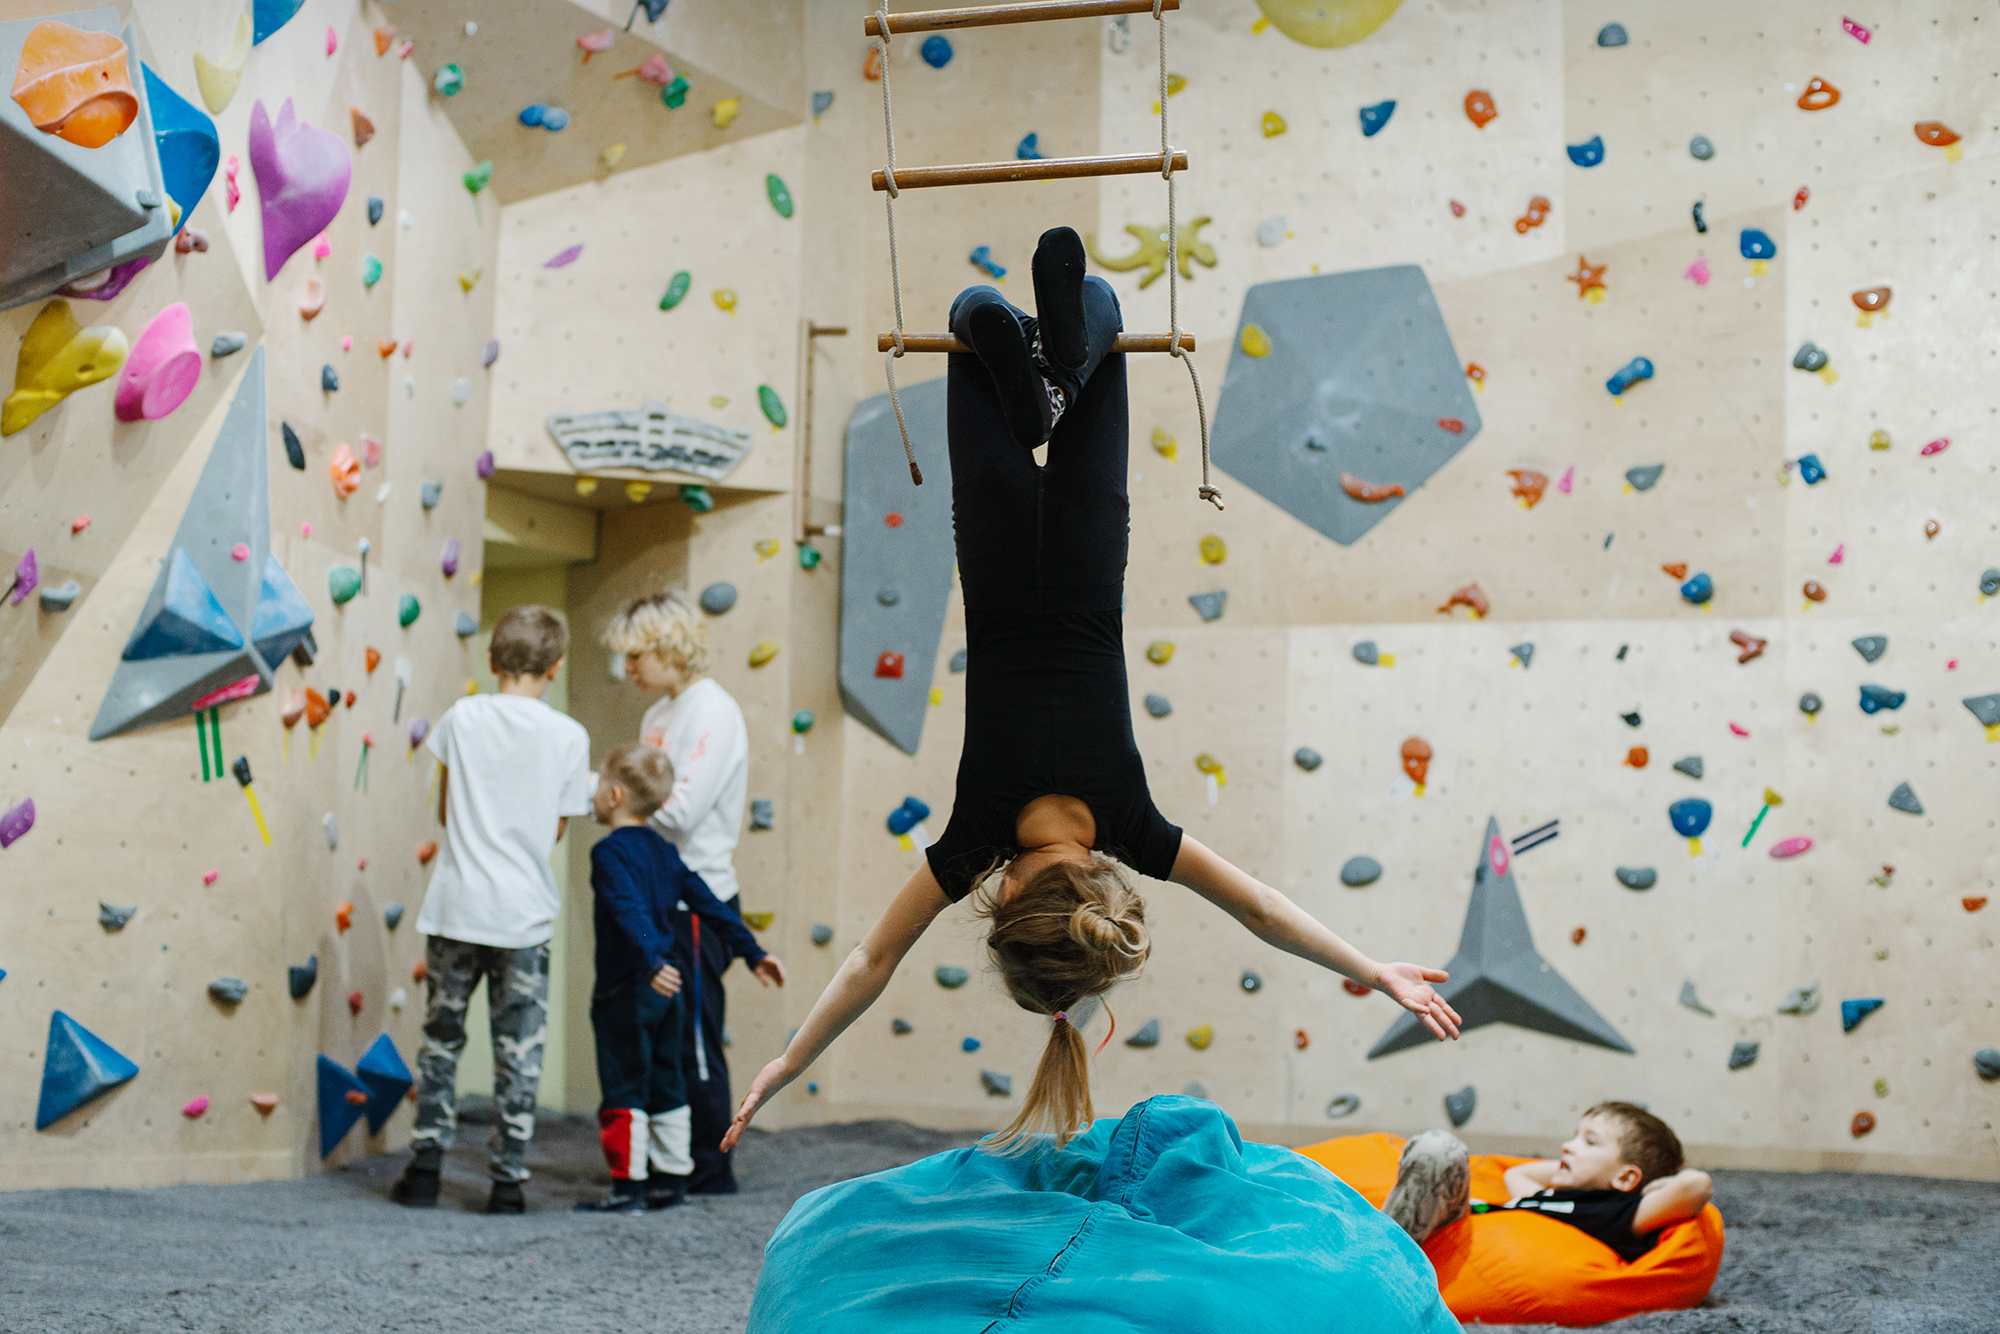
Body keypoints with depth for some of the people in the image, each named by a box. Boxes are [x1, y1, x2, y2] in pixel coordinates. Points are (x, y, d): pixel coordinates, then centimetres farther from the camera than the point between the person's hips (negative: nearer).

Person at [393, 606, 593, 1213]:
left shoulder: (462, 717, -2)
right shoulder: (569, 736, -4)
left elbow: (445, 811, 8)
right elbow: (556, 831, 5)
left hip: (455, 906, 1)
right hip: (524, 913, -1)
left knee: (441, 1038, 14)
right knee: (518, 1054, 7)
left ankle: (426, 1166, 15)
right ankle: (508, 1180, 8)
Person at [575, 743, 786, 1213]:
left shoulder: (609, 851, -13)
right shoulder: (662, 850, 11)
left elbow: (630, 911, -27)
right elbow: (710, 904, 12)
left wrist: (651, 963, -38)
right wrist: (754, 952, 15)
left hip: (625, 990, -8)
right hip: (664, 987, 8)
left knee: (624, 1088, -2)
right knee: (665, 1085, 15)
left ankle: (629, 1187, 0)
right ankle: (672, 1180, 21)